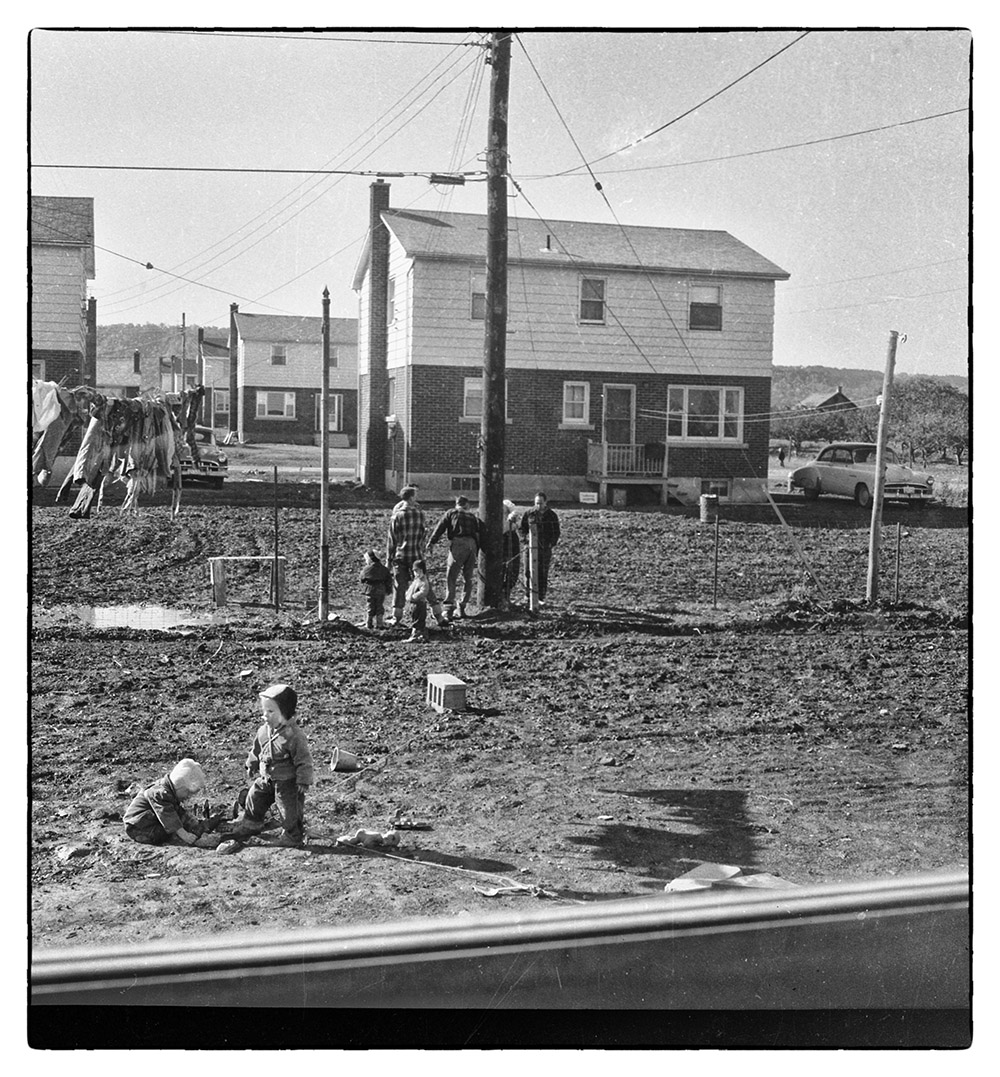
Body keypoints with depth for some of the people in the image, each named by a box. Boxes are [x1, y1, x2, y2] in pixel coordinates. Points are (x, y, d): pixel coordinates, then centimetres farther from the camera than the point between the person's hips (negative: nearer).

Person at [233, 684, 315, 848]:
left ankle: (292, 836, 21)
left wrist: (303, 781, -18)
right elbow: (256, 750, 16)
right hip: (266, 779, 7)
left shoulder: (294, 735, -26)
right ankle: (251, 824, 46)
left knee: (290, 810, 1)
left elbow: (304, 760, -20)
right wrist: (252, 766, 21)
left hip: (287, 782, -7)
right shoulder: (263, 731, -3)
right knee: (254, 797, 22)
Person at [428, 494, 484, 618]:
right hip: (472, 545, 3)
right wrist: (477, 553, 19)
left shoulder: (451, 513, 14)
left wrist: (432, 542, -4)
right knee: (468, 578, 13)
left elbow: (440, 527, 1)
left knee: (451, 577, -3)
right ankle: (462, 607, 11)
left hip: (457, 543, -3)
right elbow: (480, 534, 16)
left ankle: (449, 608, -12)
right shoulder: (473, 516, 22)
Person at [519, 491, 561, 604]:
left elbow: (556, 532, 8)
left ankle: (541, 597, 9)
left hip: (545, 548, 0)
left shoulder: (552, 515, 4)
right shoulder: (528, 514, 4)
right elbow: (521, 528, 11)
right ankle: (528, 595, 8)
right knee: (528, 572, -1)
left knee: (543, 573, 2)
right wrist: (525, 538, -8)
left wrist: (552, 544, -8)